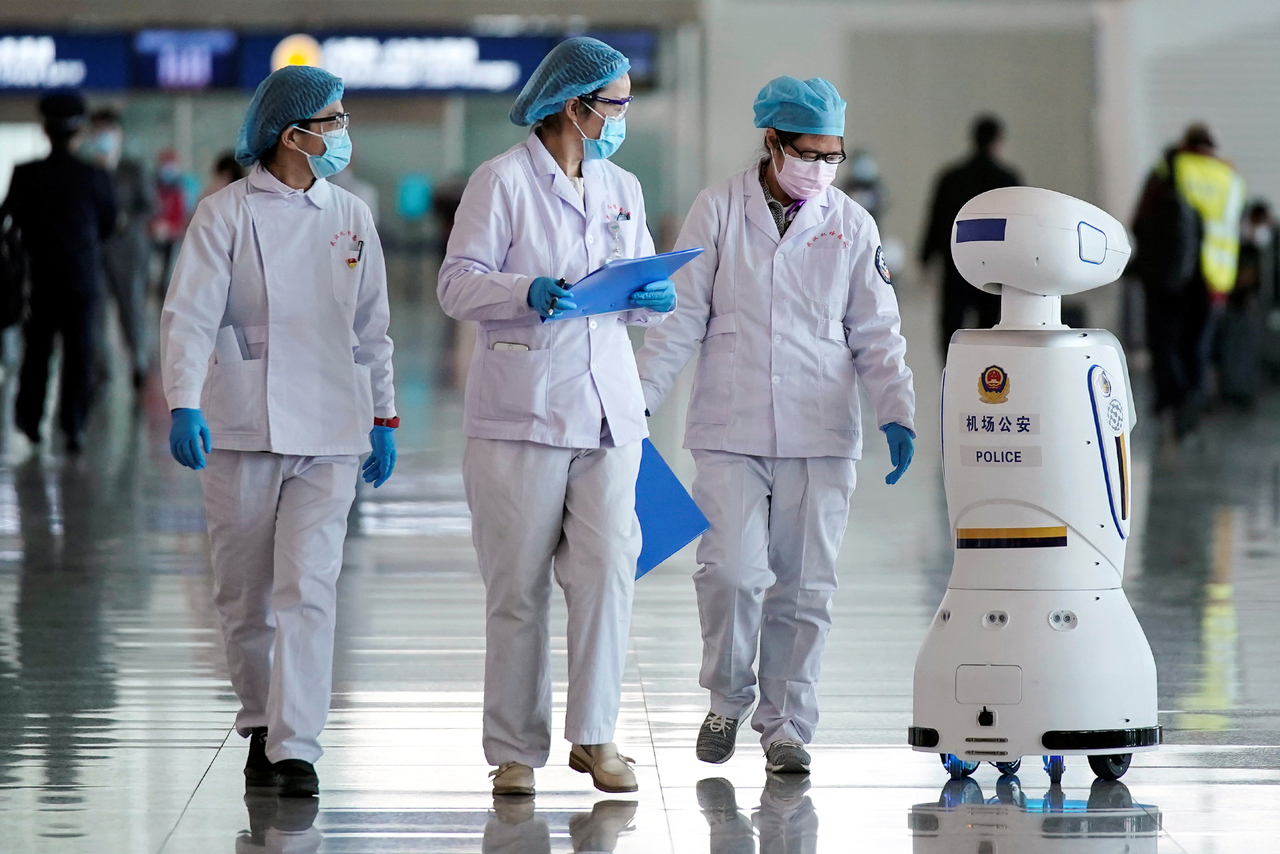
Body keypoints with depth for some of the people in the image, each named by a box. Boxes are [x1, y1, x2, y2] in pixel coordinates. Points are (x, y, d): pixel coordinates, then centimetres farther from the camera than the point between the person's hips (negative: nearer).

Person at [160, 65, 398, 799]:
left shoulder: (351, 217, 11)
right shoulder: (227, 214, -3)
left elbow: (371, 325, 18)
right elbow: (190, 315, -12)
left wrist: (384, 416, 17)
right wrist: (185, 405, -26)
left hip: (330, 433, 2)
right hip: (243, 428, -2)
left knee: (309, 590, -10)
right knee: (244, 596, 7)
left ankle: (297, 749, -13)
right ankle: (262, 727, 27)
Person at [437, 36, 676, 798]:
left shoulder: (622, 189, 15)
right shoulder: (503, 180, -3)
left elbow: (640, 291, 22)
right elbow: (457, 285, -7)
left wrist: (654, 299, -2)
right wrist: (530, 293, -24)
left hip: (608, 410, 5)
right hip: (522, 412, -5)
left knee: (608, 570, -7)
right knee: (519, 587, 0)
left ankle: (596, 736, 1)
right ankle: (516, 752, 7)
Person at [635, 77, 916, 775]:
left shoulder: (851, 226, 7)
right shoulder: (719, 209, 2)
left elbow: (876, 335, 10)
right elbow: (680, 317, 3)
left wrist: (897, 414, -2)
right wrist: (639, 398, -3)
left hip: (820, 434, 2)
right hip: (729, 432, -2)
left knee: (803, 587, 2)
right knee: (732, 572, -13)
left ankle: (784, 724, 15)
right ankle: (727, 702, 11)